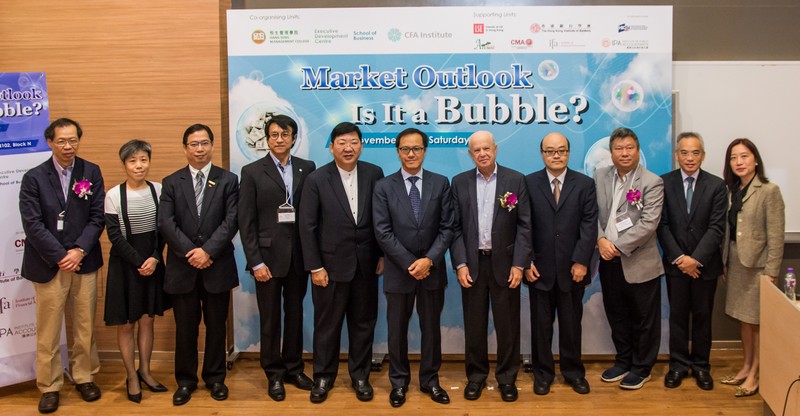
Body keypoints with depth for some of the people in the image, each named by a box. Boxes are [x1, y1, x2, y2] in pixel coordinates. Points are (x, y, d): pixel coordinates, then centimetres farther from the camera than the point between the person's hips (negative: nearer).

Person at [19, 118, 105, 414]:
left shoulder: (92, 172, 3)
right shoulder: (34, 178, -2)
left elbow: (97, 217, 1)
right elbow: (33, 225, -7)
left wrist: (79, 251, -11)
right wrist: (60, 256, -12)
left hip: (84, 262, 2)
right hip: (48, 264, -2)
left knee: (85, 326, 10)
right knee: (48, 330, 4)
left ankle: (84, 376, 26)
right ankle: (49, 386, 17)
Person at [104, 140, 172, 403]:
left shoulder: (158, 190, -1)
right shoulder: (114, 195, -9)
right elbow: (114, 235, -10)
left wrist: (155, 258, -11)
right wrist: (138, 262, -13)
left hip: (153, 263, 3)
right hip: (125, 264, -3)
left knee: (147, 320, 12)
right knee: (126, 324, 6)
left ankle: (145, 371, 26)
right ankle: (131, 377, 18)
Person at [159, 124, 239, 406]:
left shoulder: (228, 180, 3)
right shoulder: (171, 182, 6)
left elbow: (231, 221, -6)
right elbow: (165, 223, -4)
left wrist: (208, 251, -16)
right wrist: (190, 251, -15)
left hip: (217, 266, 0)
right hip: (182, 266, 1)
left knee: (216, 325, 9)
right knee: (185, 327, 8)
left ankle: (215, 377, 24)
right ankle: (185, 380, 22)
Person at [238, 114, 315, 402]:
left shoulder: (307, 169, 3)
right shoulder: (252, 172, -3)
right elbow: (246, 222, -5)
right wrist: (256, 262, -10)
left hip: (299, 256, 2)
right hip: (268, 256, -2)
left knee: (295, 314, 13)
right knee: (270, 319, 7)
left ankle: (293, 368, 27)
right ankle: (274, 375, 21)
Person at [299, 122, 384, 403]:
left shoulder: (374, 174, -1)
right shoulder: (317, 179, -6)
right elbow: (307, 226, -6)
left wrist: (383, 255, 3)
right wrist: (314, 267, -8)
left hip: (366, 264, 2)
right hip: (331, 265, -2)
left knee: (363, 323, 12)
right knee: (327, 325, 9)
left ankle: (360, 375, 27)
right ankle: (323, 377, 25)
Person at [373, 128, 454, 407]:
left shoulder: (441, 183, 2)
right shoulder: (383, 187, -1)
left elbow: (447, 228, -2)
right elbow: (383, 232, -8)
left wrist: (429, 260, -14)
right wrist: (409, 263, -14)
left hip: (432, 269, 1)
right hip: (398, 270, -1)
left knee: (431, 328, 11)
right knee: (397, 330, 9)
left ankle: (430, 380, 25)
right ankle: (399, 382, 24)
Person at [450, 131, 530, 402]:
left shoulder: (516, 180, -1)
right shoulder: (459, 182, 4)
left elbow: (524, 225, -3)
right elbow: (455, 227, 2)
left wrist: (518, 264, -10)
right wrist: (460, 264, -7)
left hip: (504, 262, -1)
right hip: (472, 263, 1)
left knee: (507, 323, 6)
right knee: (474, 323, 9)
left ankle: (507, 377, 20)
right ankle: (476, 375, 22)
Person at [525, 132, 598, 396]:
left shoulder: (585, 184, 3)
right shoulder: (529, 183, 2)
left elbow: (589, 225, -3)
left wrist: (581, 261, -11)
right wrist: (526, 261, -7)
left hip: (572, 268, 0)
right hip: (539, 267, 0)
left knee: (571, 323, 10)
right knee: (541, 324, 8)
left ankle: (573, 371, 25)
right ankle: (542, 373, 21)